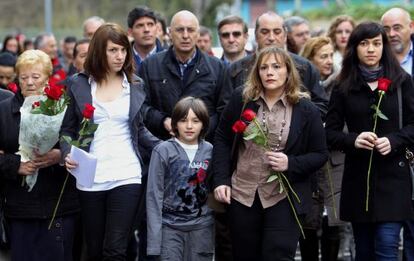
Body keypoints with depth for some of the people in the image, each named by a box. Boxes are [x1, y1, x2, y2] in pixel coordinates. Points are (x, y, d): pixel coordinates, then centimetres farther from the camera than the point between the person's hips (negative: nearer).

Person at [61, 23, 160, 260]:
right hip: (90, 178, 0)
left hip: (127, 176, 0)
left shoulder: (135, 85, 9)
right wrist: (67, 154, -12)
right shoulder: (79, 85, 4)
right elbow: (67, 129, 8)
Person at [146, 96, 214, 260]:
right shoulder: (163, 151, -4)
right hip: (170, 226, -2)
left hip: (202, 228, 2)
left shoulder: (210, 151, 4)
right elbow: (154, 195, -4)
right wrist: (154, 240, -9)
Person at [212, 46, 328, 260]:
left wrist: (291, 164, -17)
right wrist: (221, 180, -3)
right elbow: (222, 140, 7)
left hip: (283, 197, -2)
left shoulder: (305, 109, -4)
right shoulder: (241, 99, 1)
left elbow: (320, 154, 1)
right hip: (242, 193, 2)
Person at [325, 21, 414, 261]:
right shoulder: (343, 87, 5)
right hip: (358, 177, 2)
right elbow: (331, 133, 3)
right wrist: (353, 140, -17)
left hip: (392, 176, -2)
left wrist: (393, 141, -16)